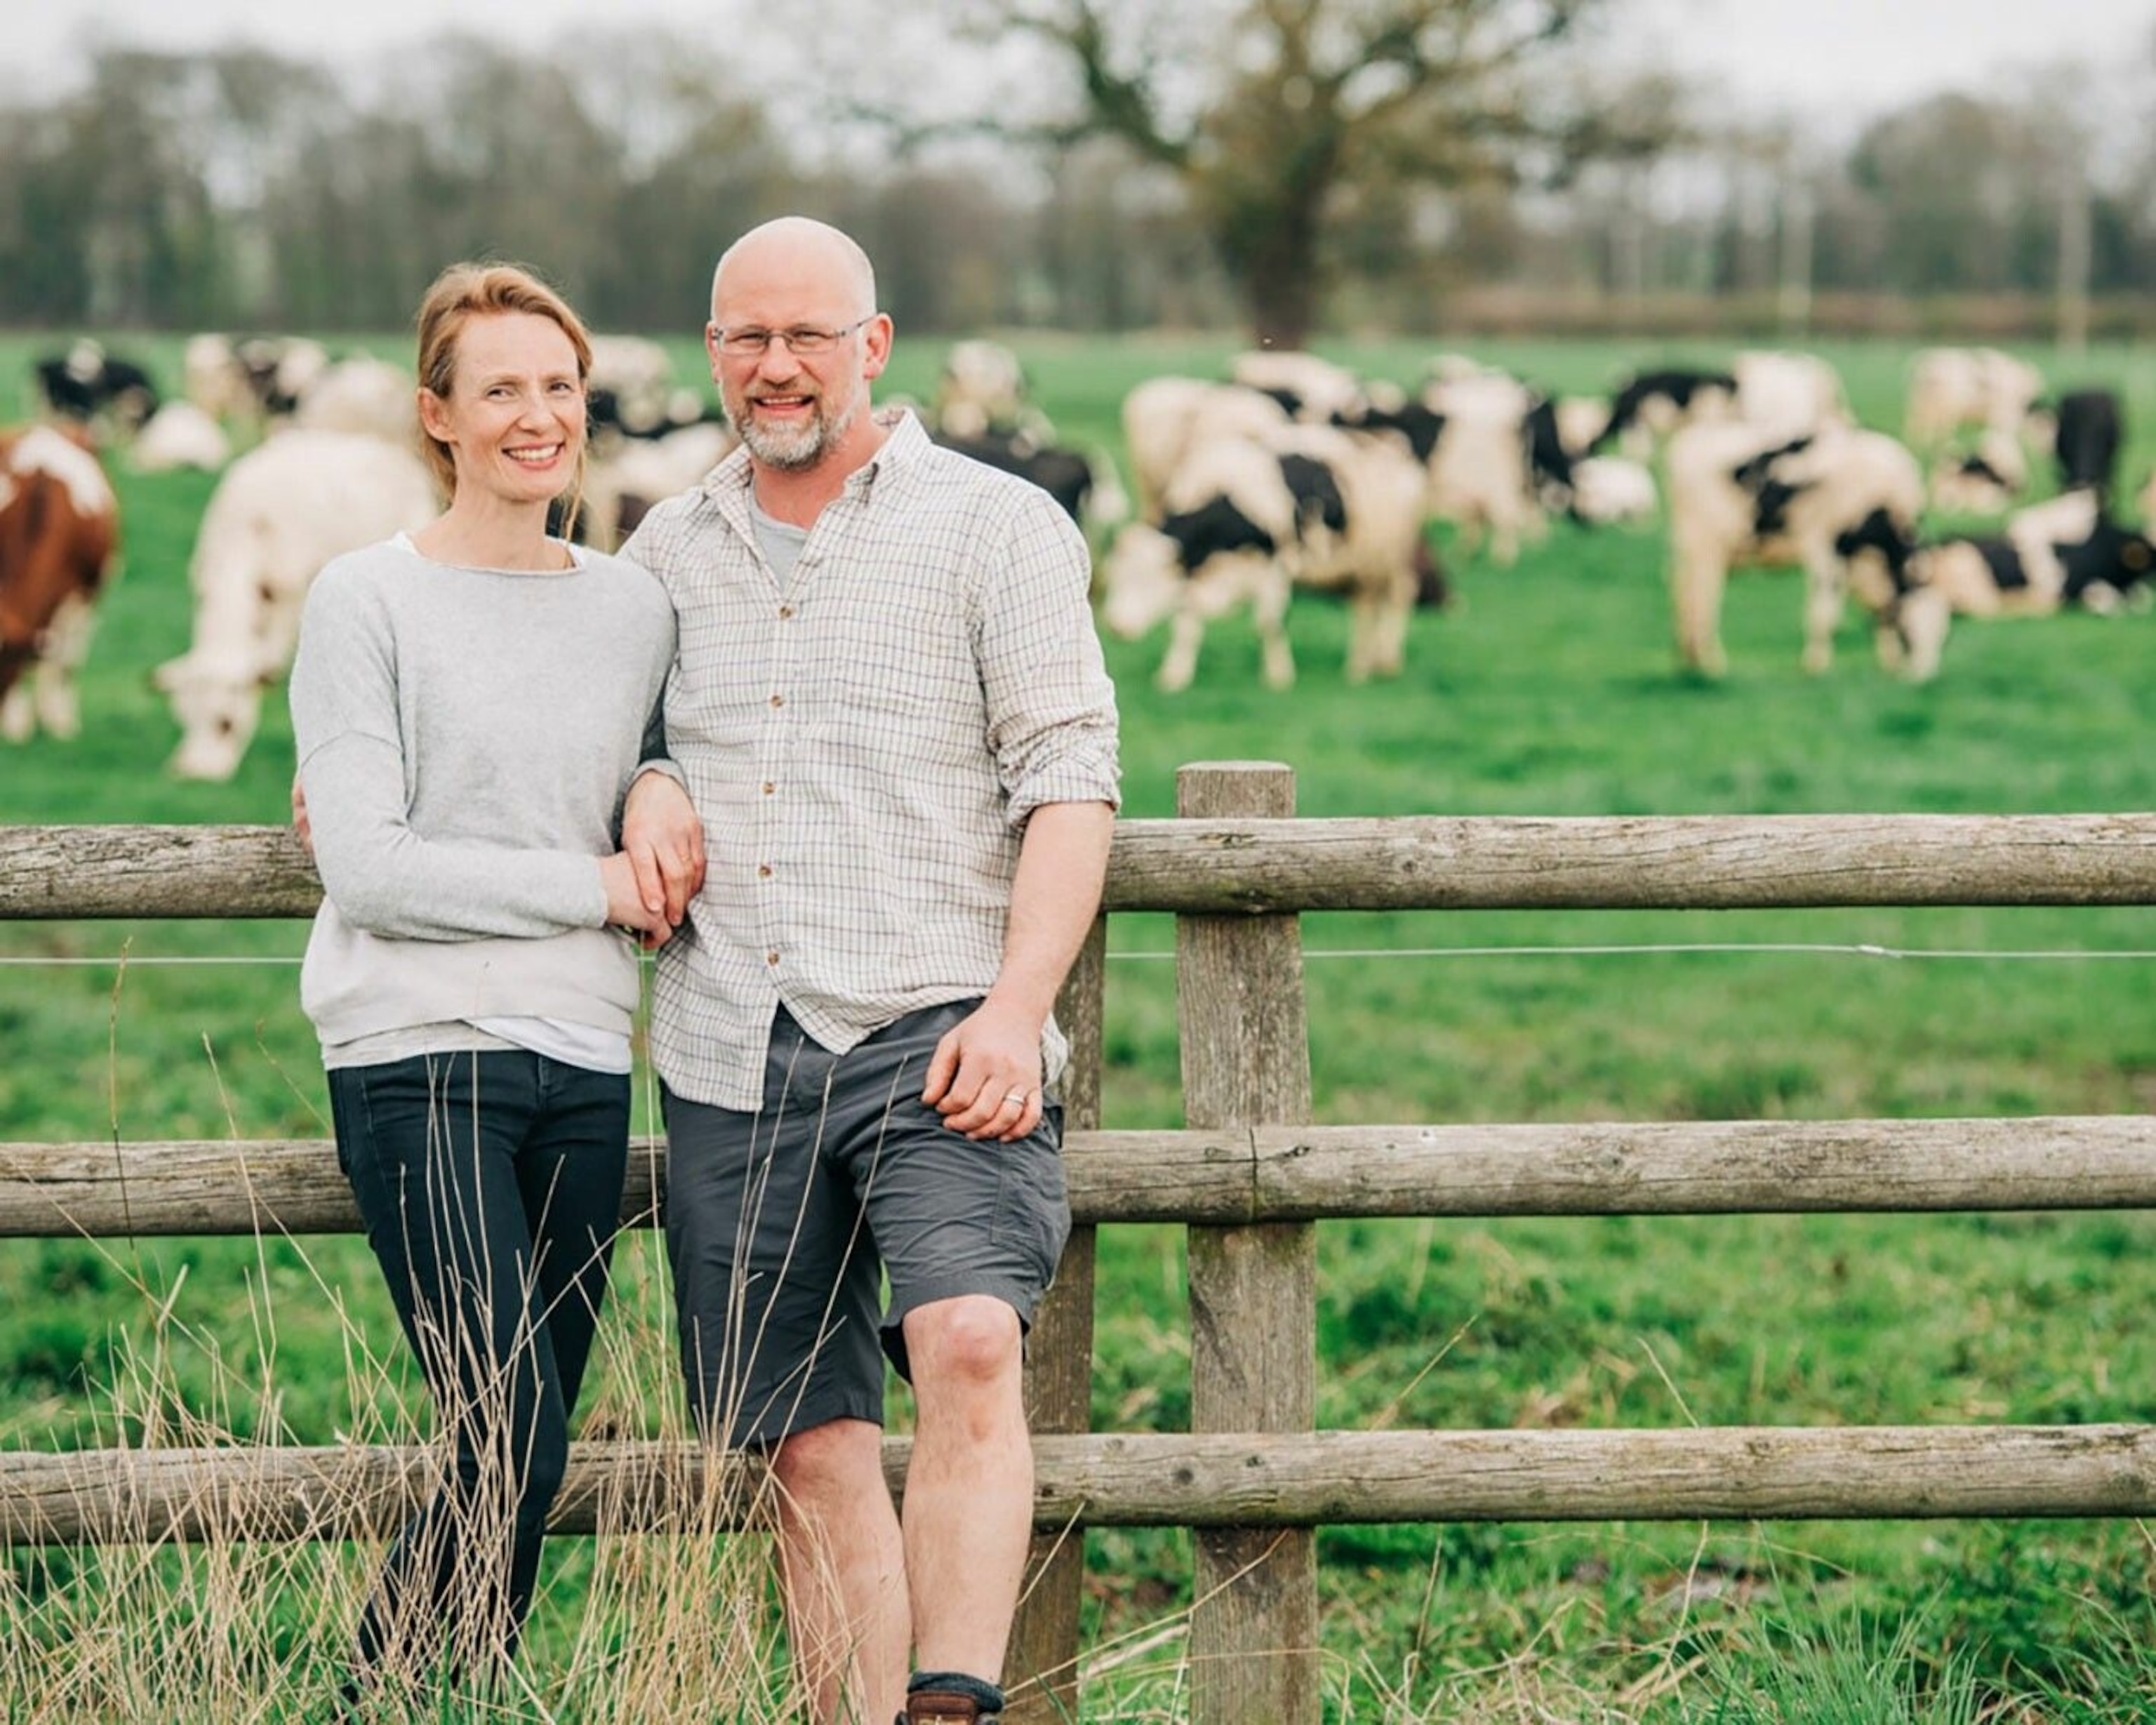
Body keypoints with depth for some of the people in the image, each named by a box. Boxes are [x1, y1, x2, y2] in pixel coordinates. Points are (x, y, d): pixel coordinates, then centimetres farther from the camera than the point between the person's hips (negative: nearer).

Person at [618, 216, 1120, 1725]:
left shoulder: (998, 529, 5)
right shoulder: (669, 551, 17)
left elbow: (1070, 781, -2)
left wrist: (1016, 1007, -14)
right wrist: (645, 790, 6)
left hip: (931, 1030, -4)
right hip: (731, 1060, 4)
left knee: (968, 1346, -25)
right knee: (811, 1444, 2)